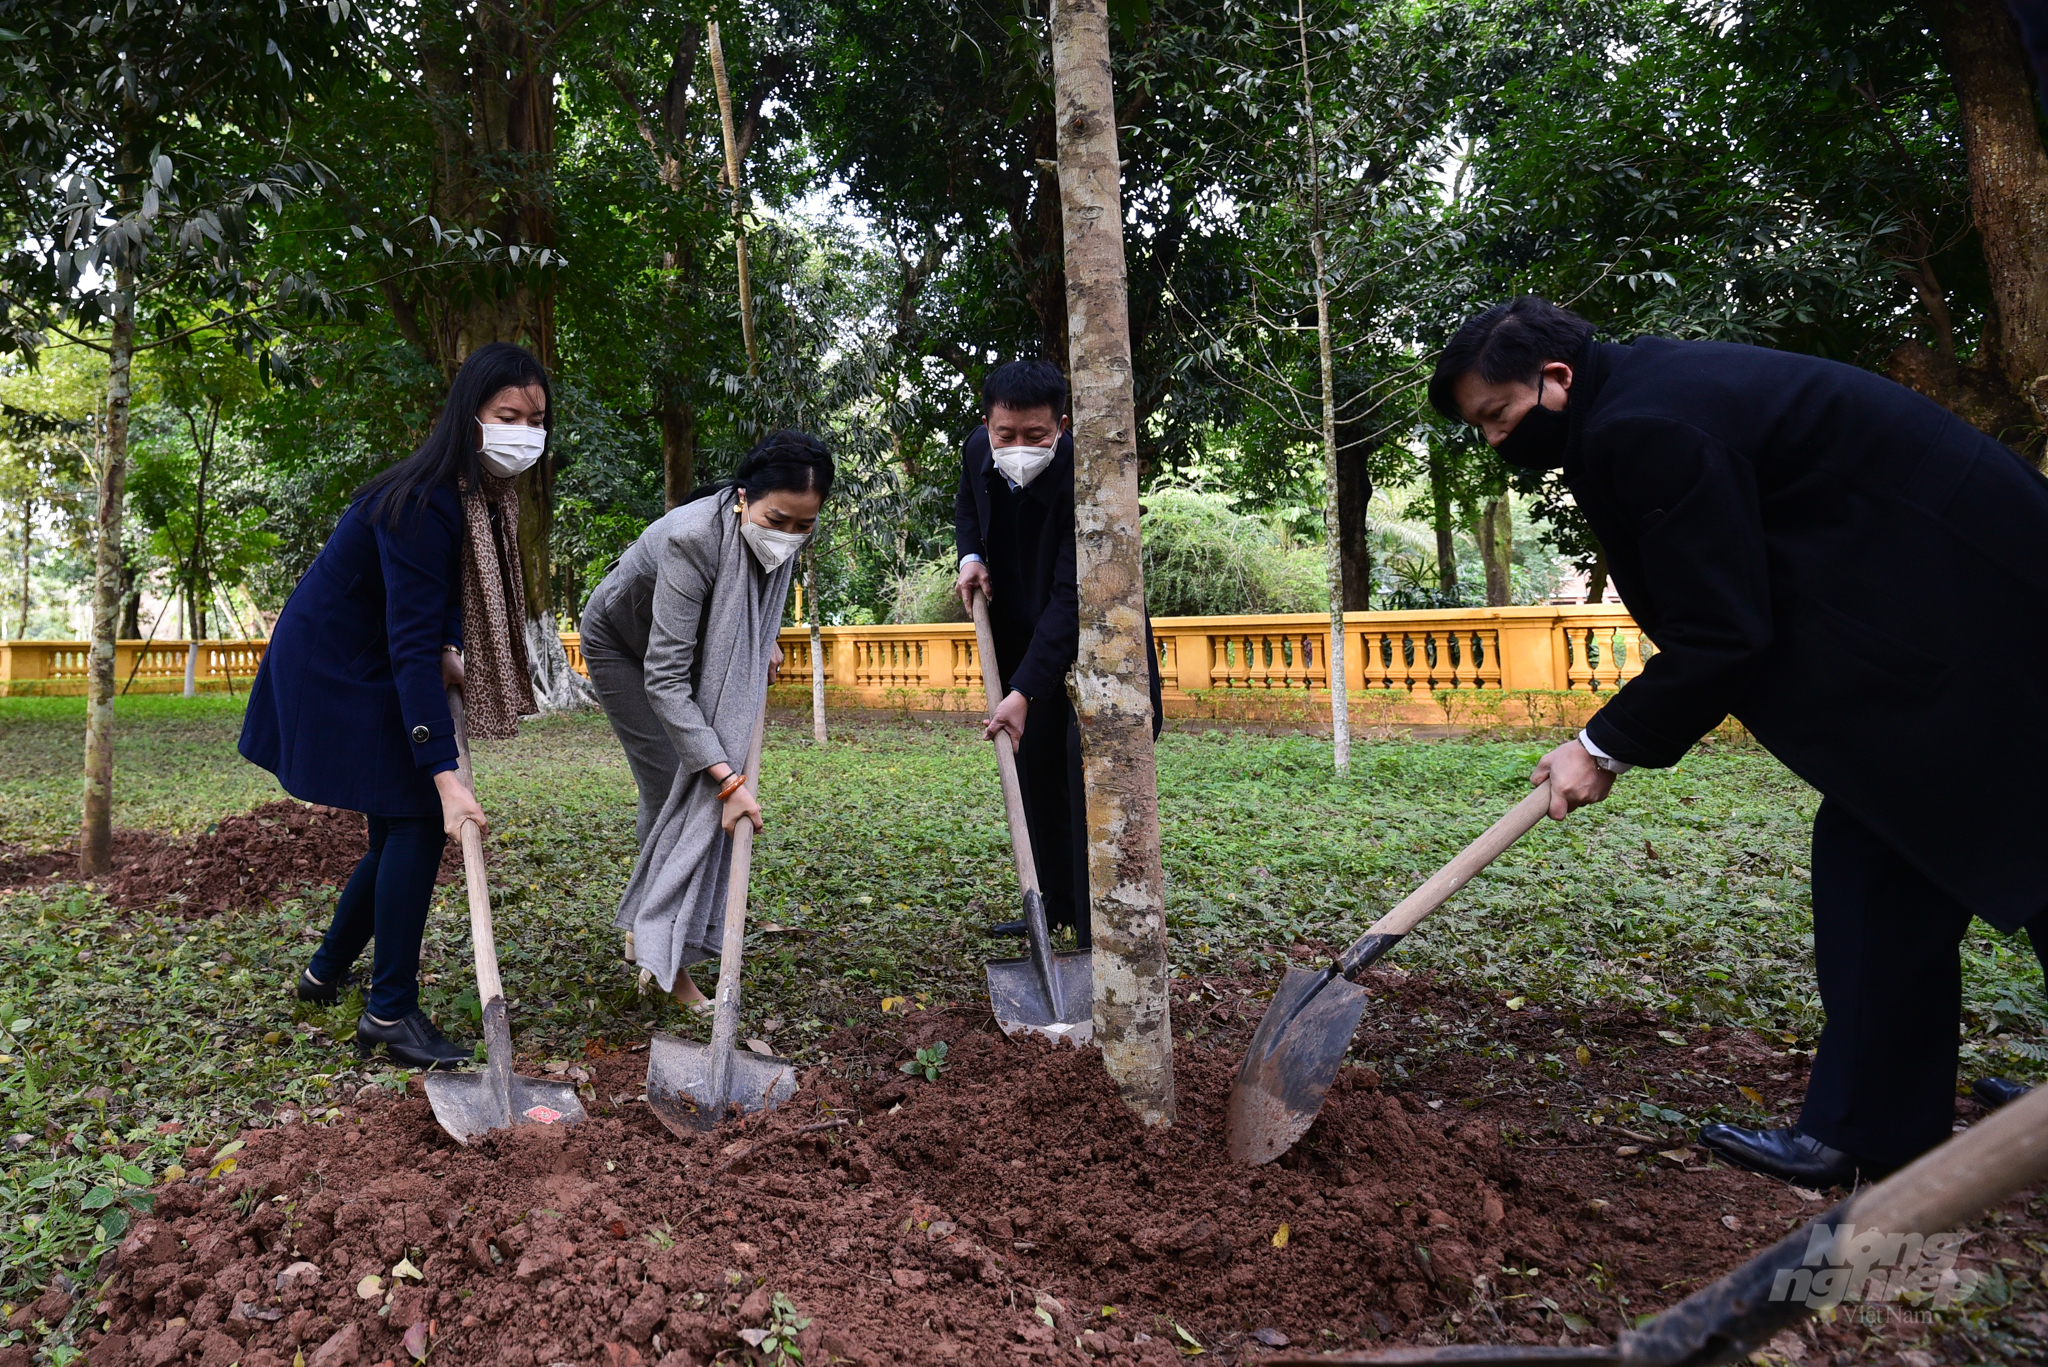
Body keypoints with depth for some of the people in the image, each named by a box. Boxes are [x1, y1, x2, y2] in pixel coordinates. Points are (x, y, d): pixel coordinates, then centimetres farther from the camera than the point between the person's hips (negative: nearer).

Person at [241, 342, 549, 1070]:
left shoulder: (487, 495, -2)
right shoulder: (422, 504, -30)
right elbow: (411, 644, -35)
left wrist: (450, 652, -11)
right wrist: (446, 775, -40)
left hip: (370, 666, 9)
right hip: (335, 668, -9)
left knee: (405, 829, 13)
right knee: (418, 820, -12)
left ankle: (327, 972, 32)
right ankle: (390, 1013, -3)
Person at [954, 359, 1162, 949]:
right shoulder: (977, 453, -9)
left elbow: (1073, 599, -34)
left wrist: (1024, 692, -38)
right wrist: (971, 557, -4)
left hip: (1091, 633, -7)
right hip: (1022, 631, 7)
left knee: (1089, 763, -13)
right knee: (1034, 766, 12)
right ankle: (1057, 905, 28)